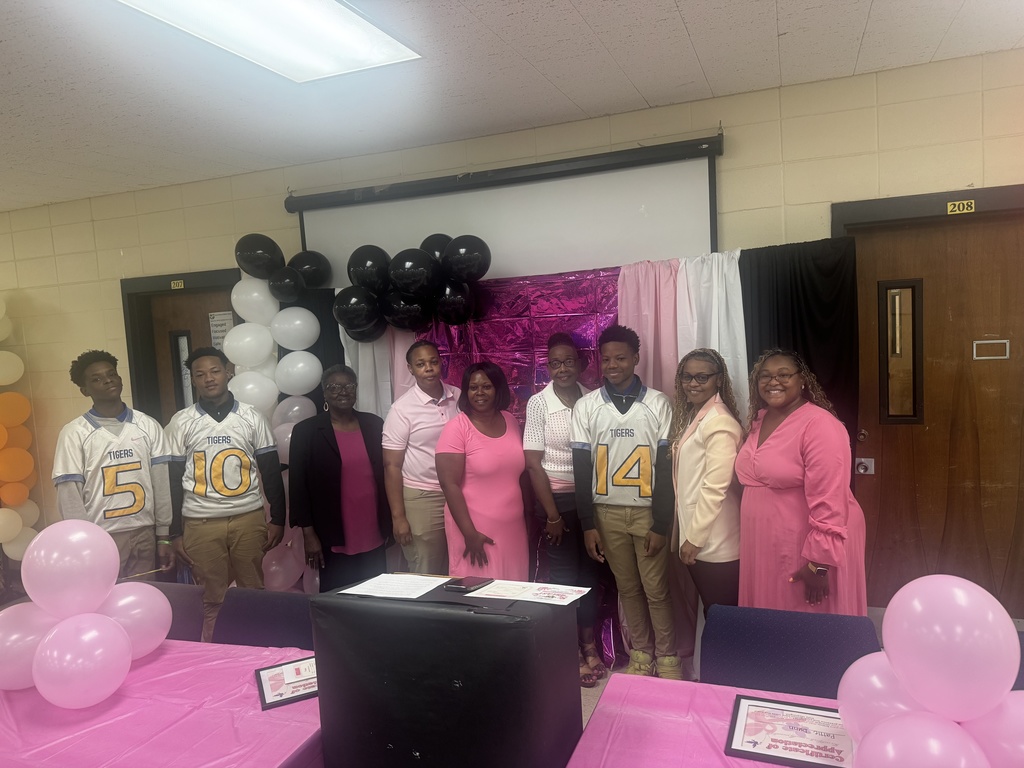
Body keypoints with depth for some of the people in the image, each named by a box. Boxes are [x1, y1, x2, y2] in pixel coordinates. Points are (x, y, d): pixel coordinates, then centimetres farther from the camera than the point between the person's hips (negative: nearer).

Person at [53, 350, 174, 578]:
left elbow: (161, 483, 5)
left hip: (144, 534, 2)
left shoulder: (148, 426, 5)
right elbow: (70, 496, -5)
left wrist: (163, 536, 4)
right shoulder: (74, 433, -3)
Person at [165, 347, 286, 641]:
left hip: (249, 519, 0)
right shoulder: (181, 422, 3)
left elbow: (271, 471, 7)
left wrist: (278, 519, 4)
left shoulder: (252, 417, 4)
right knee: (211, 600, 6)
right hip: (200, 523, 0)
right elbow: (173, 480, 4)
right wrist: (175, 533, 2)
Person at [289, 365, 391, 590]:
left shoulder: (374, 424, 6)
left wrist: (390, 523, 10)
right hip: (333, 539, -3)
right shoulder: (306, 431, -3)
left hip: (373, 537, 3)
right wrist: (308, 533, -7)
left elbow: (386, 473, 10)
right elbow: (298, 486, -4)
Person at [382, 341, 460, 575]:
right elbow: (392, 466, -7)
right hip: (421, 499, -3)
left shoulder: (459, 398, 3)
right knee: (426, 576, 4)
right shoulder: (402, 409, -8)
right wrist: (398, 516, -10)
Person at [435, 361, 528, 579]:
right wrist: (469, 533, -16)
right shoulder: (457, 428, -11)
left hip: (512, 528, 5)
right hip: (476, 530, -5)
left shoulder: (510, 421, 6)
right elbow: (449, 484, -14)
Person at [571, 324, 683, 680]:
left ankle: (667, 657, 21)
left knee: (656, 589, 4)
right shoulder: (586, 406, 0)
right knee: (627, 587, 12)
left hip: (648, 511, -1)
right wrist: (587, 524, -2)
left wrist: (661, 524, -6)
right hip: (607, 512, 2)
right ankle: (641, 651, 28)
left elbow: (665, 467, -3)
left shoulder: (658, 404, -4)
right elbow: (582, 469, 2)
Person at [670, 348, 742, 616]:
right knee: (711, 613, 18)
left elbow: (715, 487, -21)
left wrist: (695, 538, -16)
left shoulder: (719, 422, -17)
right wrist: (689, 534, 12)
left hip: (715, 543, -9)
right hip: (696, 535, 9)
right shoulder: (692, 416, 12)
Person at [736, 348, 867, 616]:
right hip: (765, 549, 7)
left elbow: (829, 501, -22)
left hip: (806, 551, -7)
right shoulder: (759, 420, 8)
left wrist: (819, 562, -23)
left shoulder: (819, 425, -18)